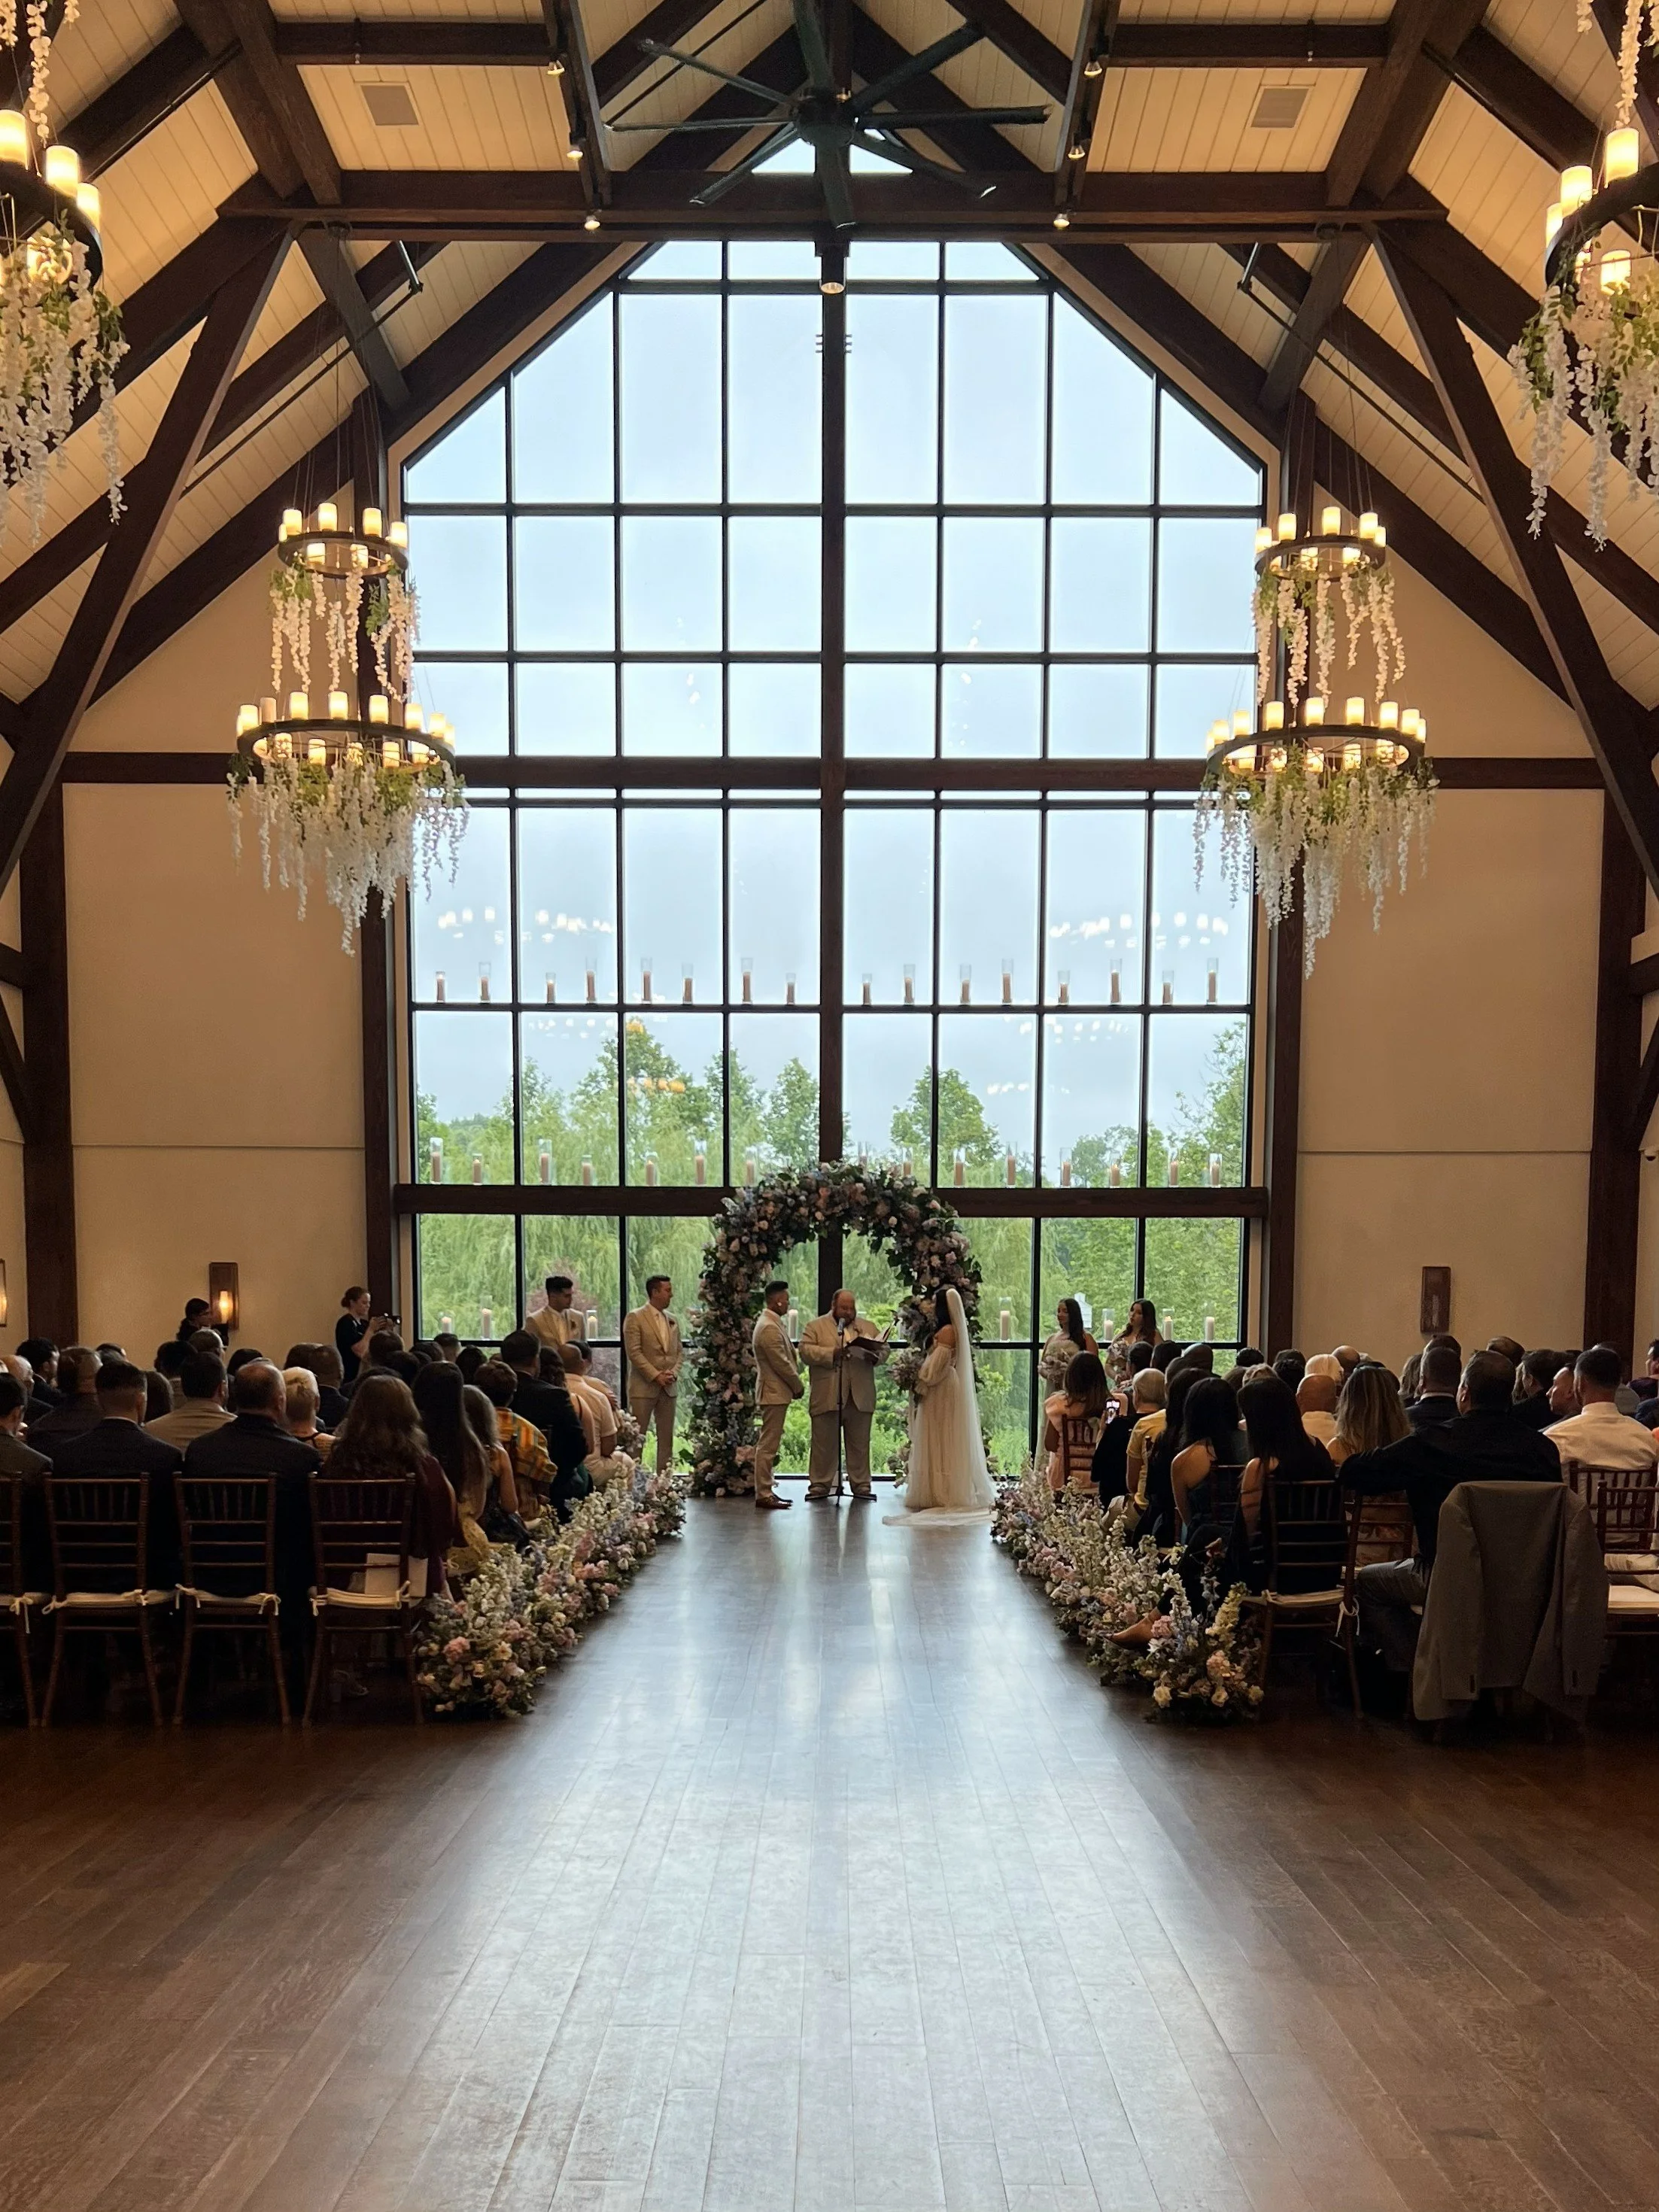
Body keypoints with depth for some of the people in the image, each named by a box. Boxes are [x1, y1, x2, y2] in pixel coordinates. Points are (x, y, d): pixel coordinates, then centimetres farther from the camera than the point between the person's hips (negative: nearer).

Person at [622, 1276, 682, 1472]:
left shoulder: (672, 1320, 13)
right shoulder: (635, 1318, -6)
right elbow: (633, 1353, -12)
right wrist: (656, 1376, -14)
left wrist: (674, 1373, -2)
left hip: (668, 1387, 6)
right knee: (637, 1438, -4)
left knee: (666, 1438, 8)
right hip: (643, 1386, -6)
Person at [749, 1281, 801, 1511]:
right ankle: (763, 1495, -3)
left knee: (768, 1445, 14)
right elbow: (781, 1364, -20)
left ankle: (766, 1491, 20)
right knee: (767, 1446, -6)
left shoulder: (774, 1323, 14)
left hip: (775, 1392, 11)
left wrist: (795, 1384, 9)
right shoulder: (769, 1328, -20)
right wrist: (799, 1386, -7)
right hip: (774, 1393, -11)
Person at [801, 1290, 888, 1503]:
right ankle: (819, 1485, 11)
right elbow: (806, 1351, -7)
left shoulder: (869, 1327, 17)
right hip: (827, 1397, -3)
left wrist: (876, 1356, -10)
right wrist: (832, 1353, -20)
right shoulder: (815, 1327, 5)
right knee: (824, 1444, 2)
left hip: (860, 1398, 3)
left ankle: (861, 1485, 16)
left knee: (860, 1445, 8)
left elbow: (884, 1348, 13)